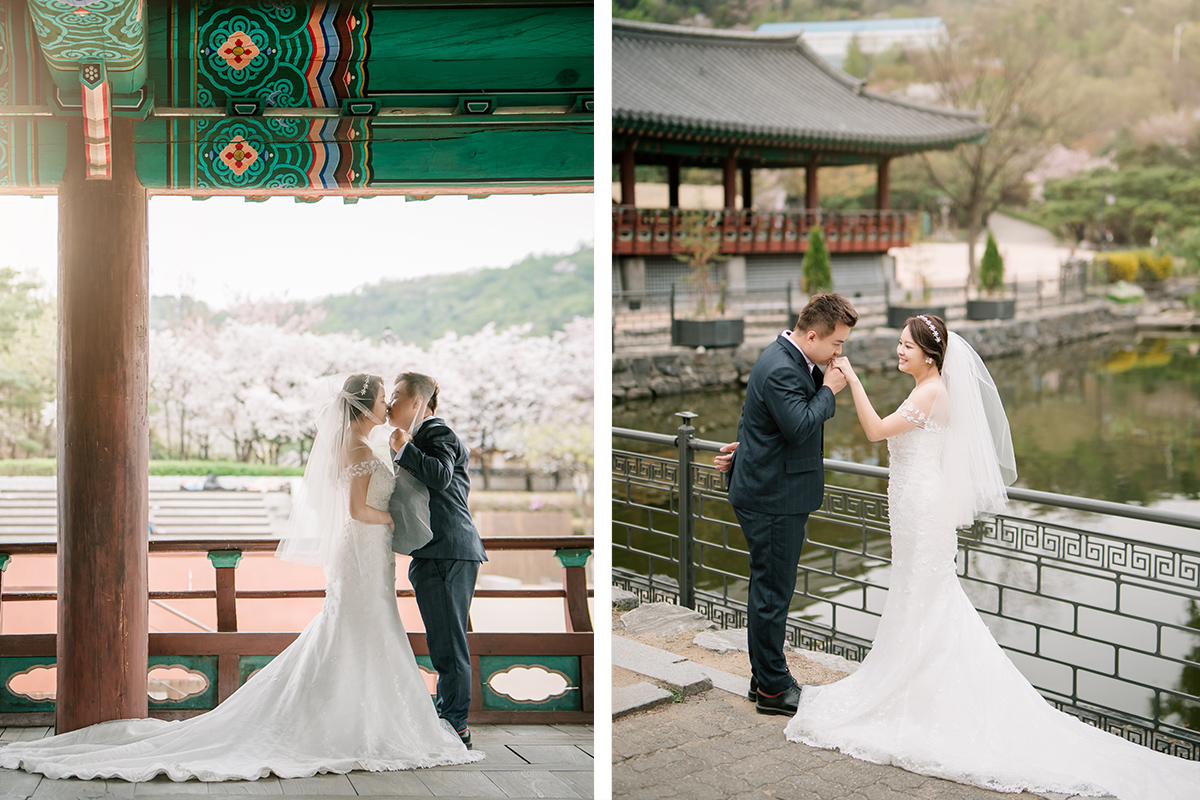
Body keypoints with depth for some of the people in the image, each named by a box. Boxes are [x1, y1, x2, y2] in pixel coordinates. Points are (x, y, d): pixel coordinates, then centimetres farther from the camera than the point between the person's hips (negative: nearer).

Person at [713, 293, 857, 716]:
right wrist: (829, 390, -16)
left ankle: (764, 677, 28)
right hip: (773, 499, -11)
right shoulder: (781, 370, -22)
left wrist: (743, 448, 29)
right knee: (773, 591, -1)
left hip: (766, 492, 11)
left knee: (769, 587, 17)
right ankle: (773, 688, 10)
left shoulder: (788, 360, 11)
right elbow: (800, 427, -29)